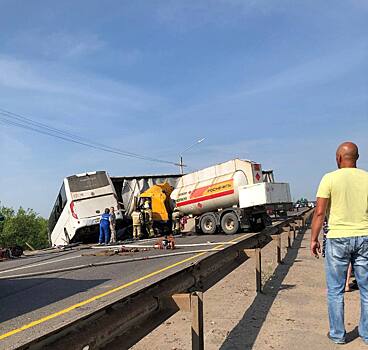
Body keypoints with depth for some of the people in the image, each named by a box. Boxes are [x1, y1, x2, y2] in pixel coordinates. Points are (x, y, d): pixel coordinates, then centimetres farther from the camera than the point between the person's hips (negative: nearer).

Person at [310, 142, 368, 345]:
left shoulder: (330, 179, -6)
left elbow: (320, 212, -9)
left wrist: (314, 239, 0)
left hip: (338, 238, -3)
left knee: (335, 290, 9)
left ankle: (338, 334, 17)